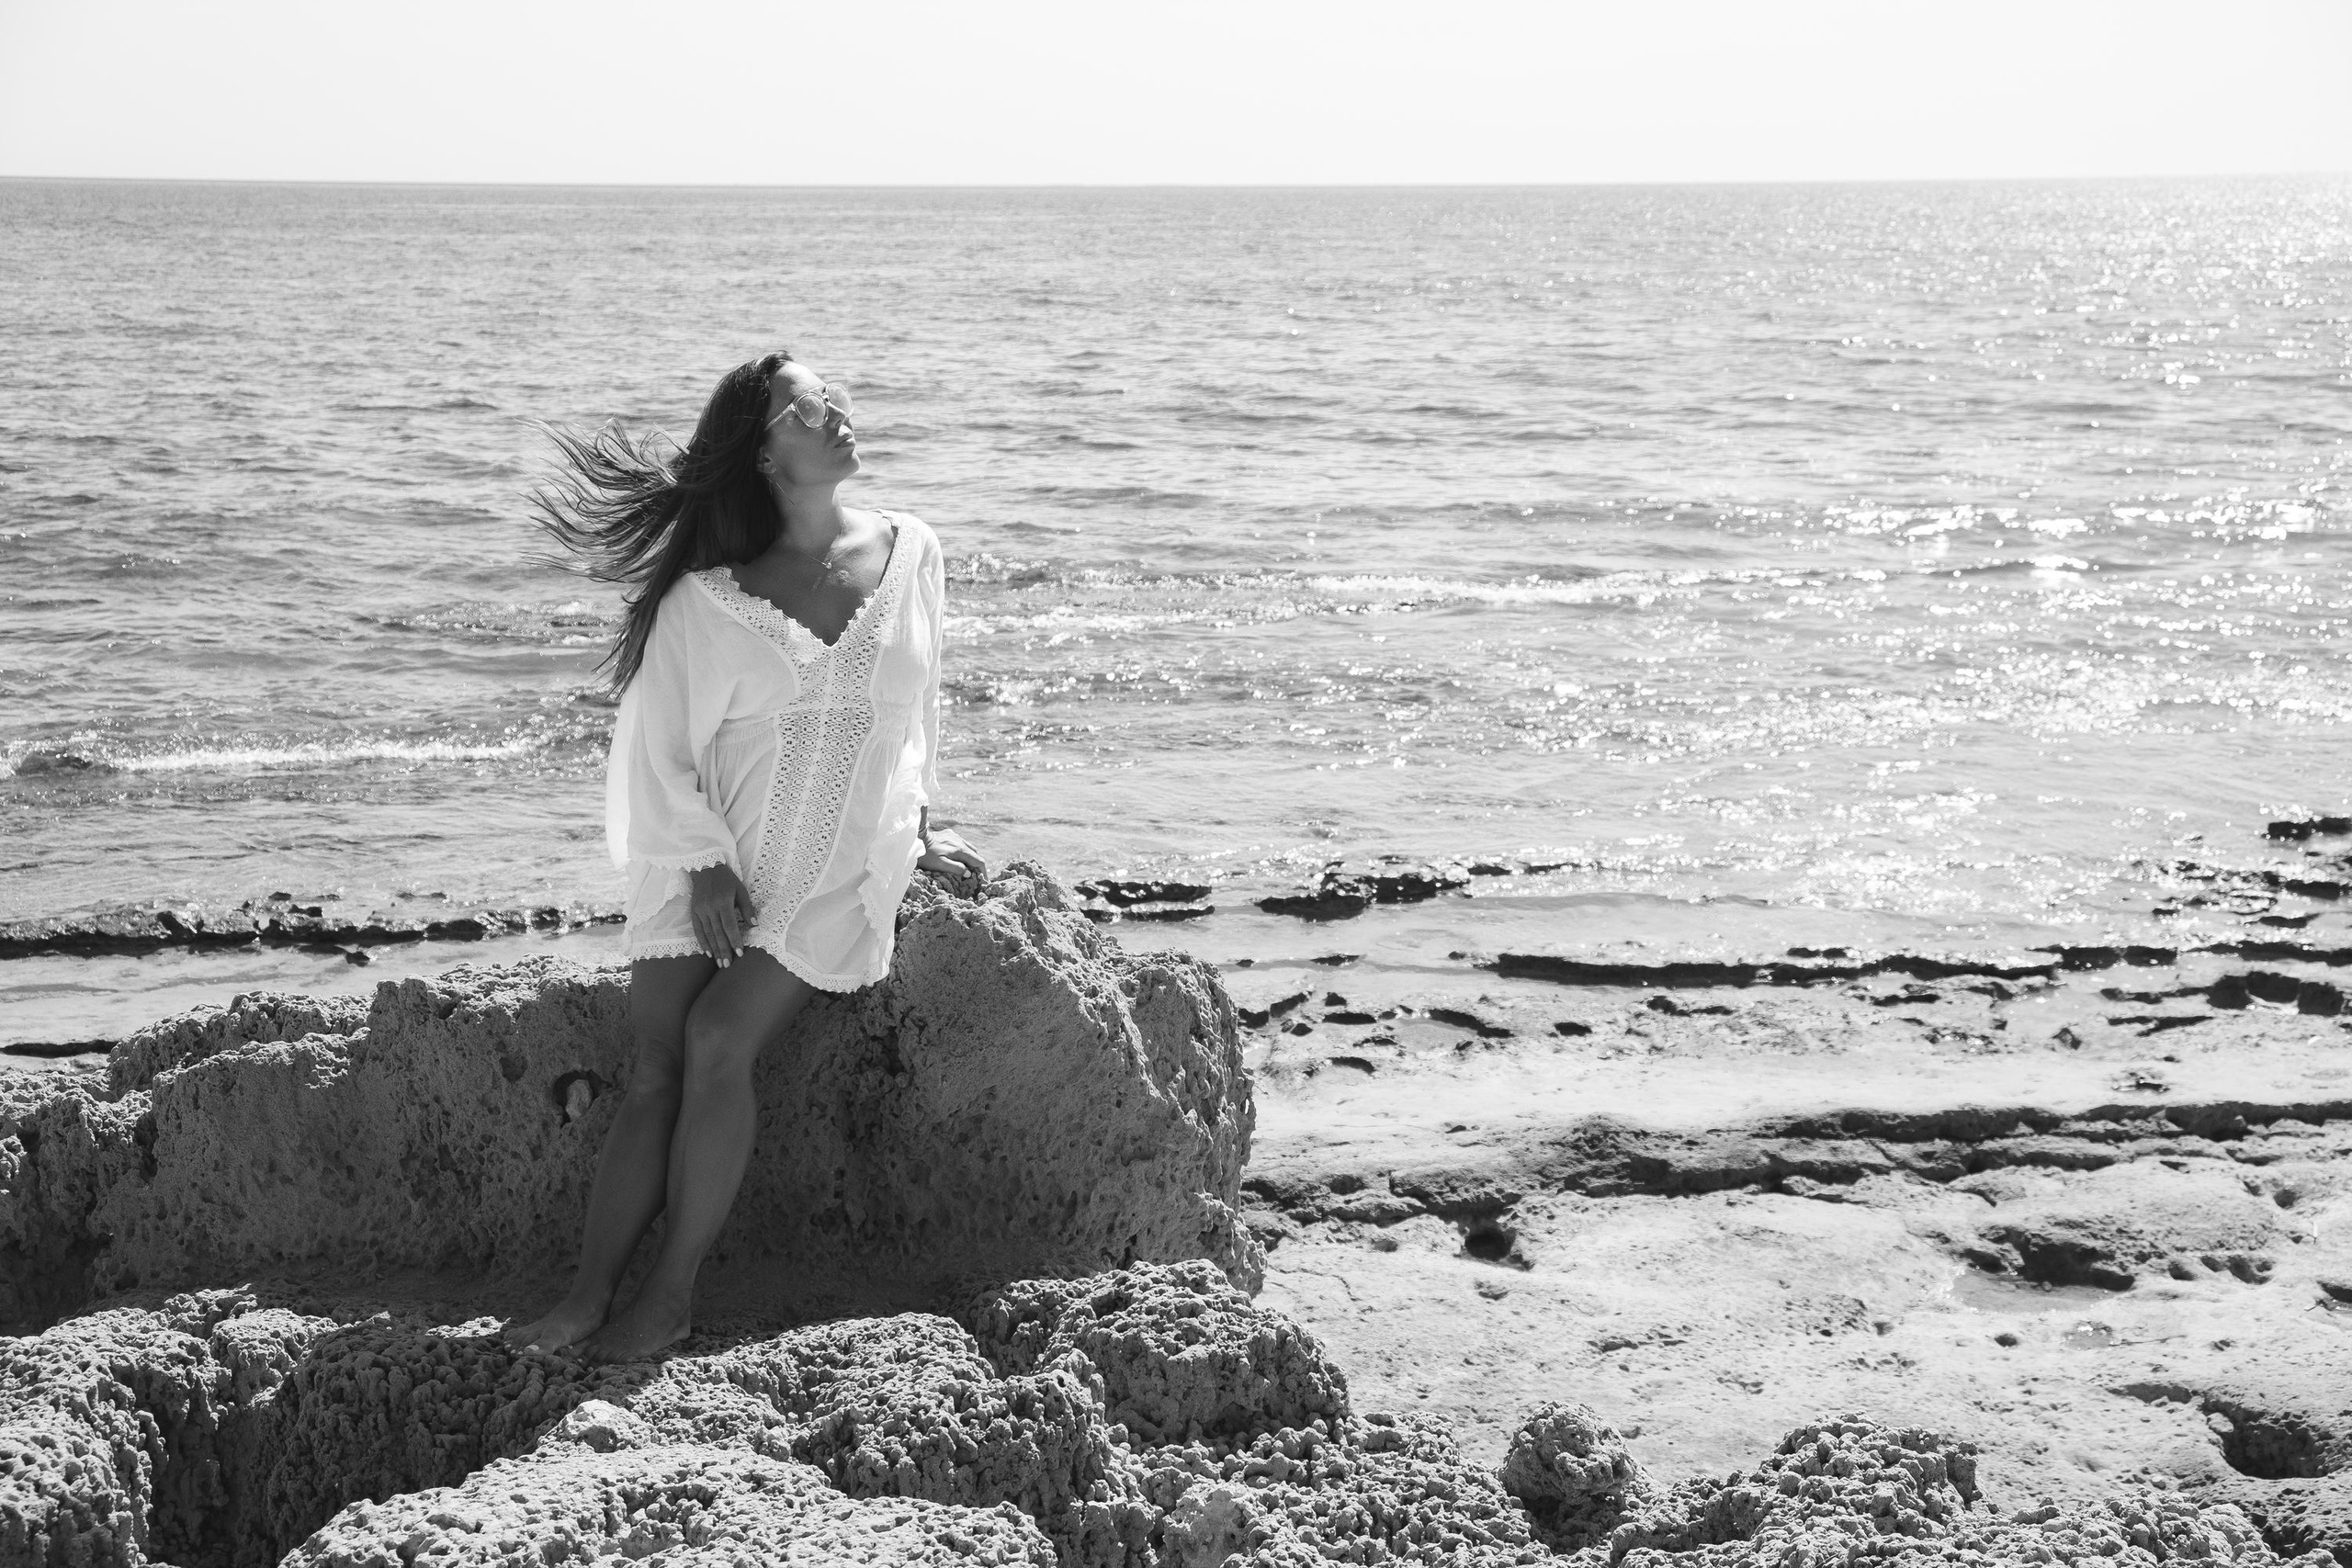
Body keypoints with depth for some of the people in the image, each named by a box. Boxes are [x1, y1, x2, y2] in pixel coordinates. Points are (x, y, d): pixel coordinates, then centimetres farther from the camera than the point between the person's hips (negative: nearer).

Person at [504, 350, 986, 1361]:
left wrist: (917, 826, 15)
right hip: (712, 867, 0)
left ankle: (672, 1296, -12)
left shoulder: (909, 554, 5)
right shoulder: (707, 598, -3)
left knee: (718, 1038, -19)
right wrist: (706, 864, -9)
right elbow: (658, 748, 1)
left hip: (842, 874, 0)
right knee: (657, 1066, -12)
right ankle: (589, 1297, -10)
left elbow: (917, 706, 19)